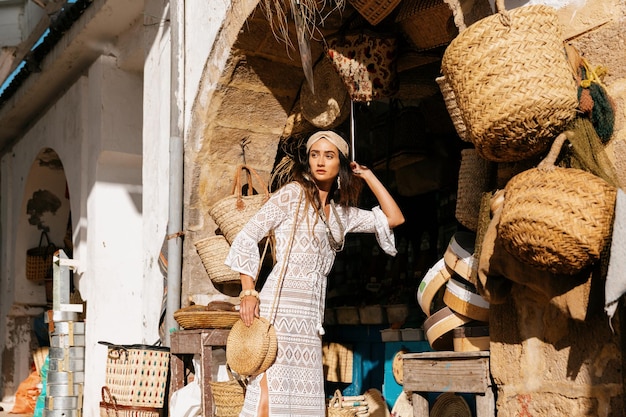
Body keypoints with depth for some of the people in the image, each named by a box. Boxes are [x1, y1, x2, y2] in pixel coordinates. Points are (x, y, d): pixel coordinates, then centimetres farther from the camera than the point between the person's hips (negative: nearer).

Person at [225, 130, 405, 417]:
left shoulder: (341, 212, 19)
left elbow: (394, 218, 20)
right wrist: (248, 292, -11)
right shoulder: (293, 193, 2)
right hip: (281, 305, -6)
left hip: (310, 313, 6)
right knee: (270, 393, -14)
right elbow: (247, 237, -2)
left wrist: (367, 175, 20)